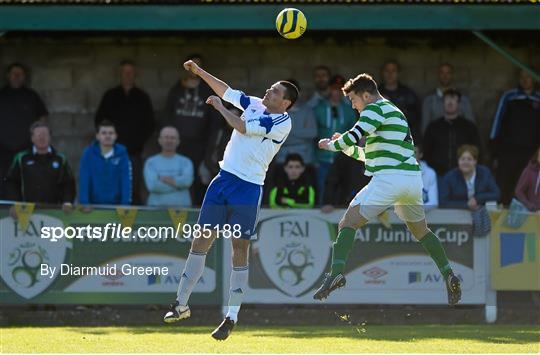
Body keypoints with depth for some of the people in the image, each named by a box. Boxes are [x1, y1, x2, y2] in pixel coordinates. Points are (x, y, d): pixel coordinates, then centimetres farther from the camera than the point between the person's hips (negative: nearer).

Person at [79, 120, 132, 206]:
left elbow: (126, 180, -8)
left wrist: (125, 204, -16)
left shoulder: (122, 153, -5)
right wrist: (84, 204, -17)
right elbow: (84, 181, -9)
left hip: (115, 204, 0)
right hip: (94, 204, 0)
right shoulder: (89, 153, -6)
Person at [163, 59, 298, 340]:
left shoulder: (282, 122, -10)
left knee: (240, 250, -5)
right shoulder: (255, 105, 10)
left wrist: (220, 107, -1)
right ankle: (181, 304, 11)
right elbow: (227, 92, 19)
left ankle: (231, 317, 1)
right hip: (224, 179, 6)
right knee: (201, 240, 4)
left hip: (248, 188, -6)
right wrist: (200, 72, 11)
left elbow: (242, 127, -14)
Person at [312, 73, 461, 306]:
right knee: (420, 230, 25)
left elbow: (355, 136, -15)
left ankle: (337, 272, -23)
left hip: (389, 179, -9)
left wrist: (332, 145, 2)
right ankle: (448, 274, 14)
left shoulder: (376, 109, -1)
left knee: (348, 223, -7)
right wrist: (346, 148, 26)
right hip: (413, 179, 9)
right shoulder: (396, 112, 28)